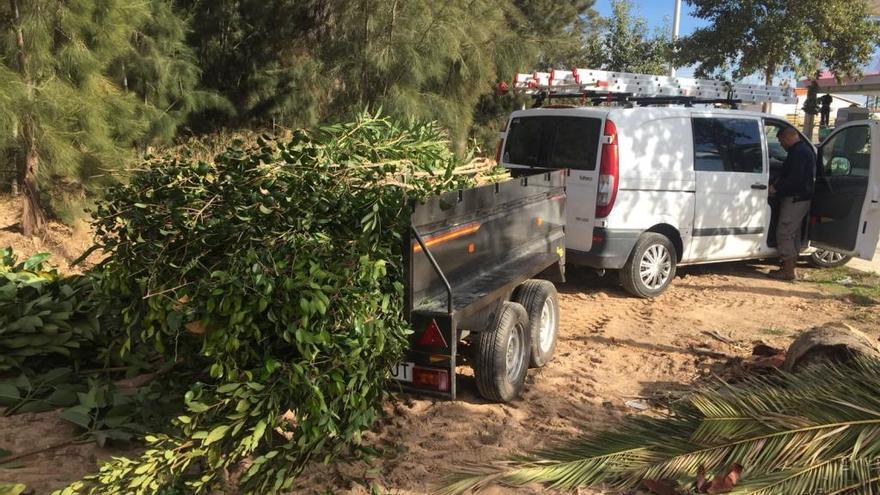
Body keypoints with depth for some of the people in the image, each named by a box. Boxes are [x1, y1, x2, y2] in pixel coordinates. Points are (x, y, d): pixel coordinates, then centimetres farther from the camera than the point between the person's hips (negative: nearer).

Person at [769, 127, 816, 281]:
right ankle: (790, 267, 21)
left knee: (784, 233, -8)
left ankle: (788, 271, -5)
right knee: (793, 234, 15)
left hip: (795, 199, -11)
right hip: (801, 198, 11)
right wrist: (779, 182, 13)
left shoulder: (798, 152, -18)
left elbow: (795, 178, -24)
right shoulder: (804, 149, 17)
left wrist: (776, 187, -14)